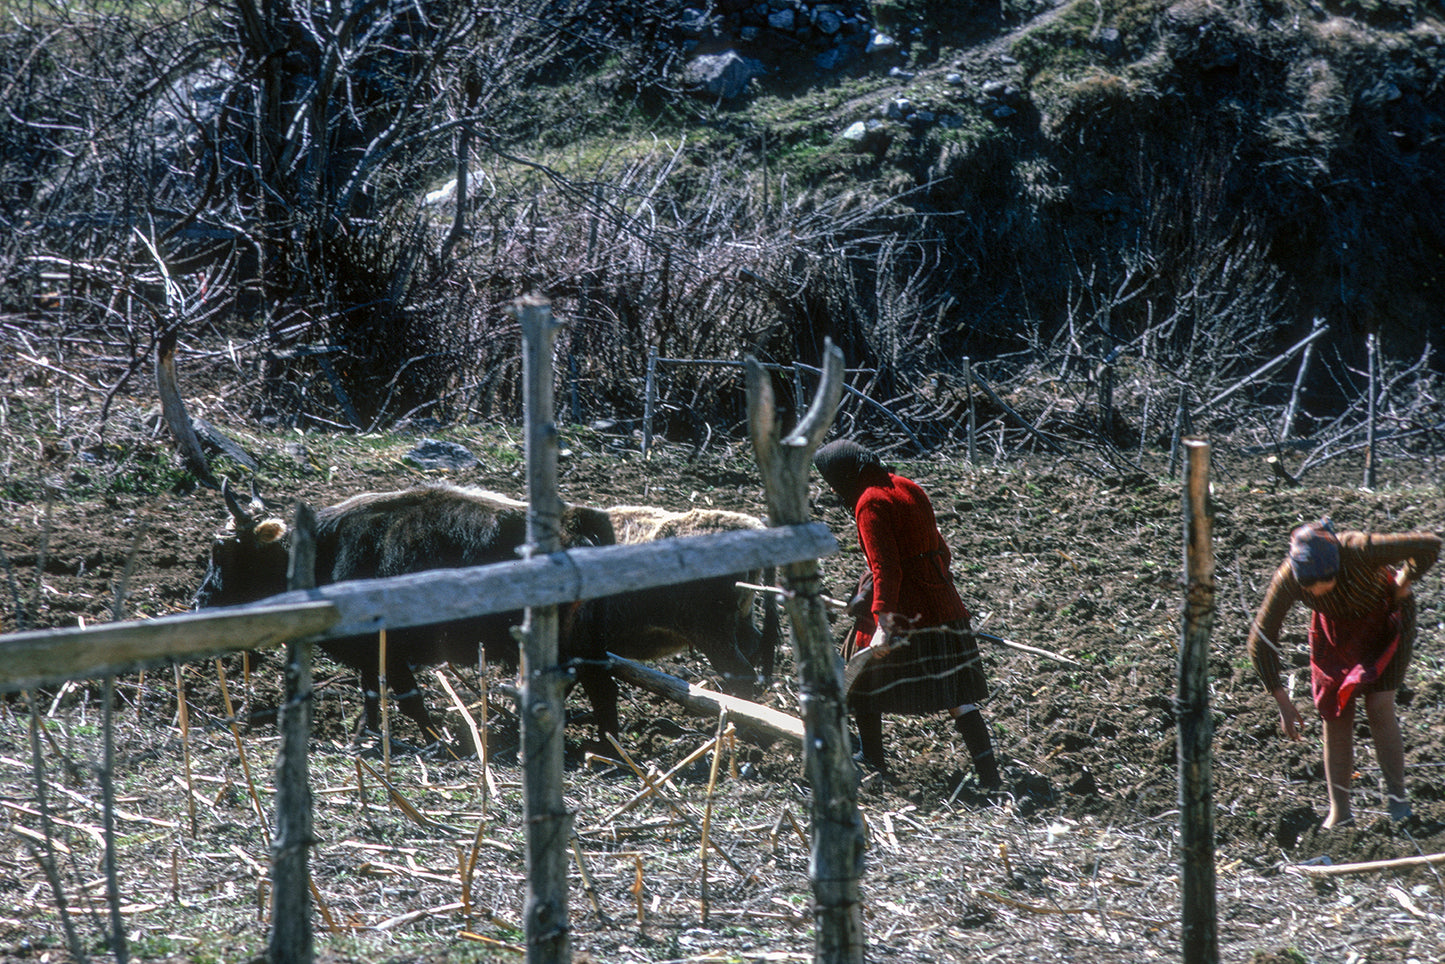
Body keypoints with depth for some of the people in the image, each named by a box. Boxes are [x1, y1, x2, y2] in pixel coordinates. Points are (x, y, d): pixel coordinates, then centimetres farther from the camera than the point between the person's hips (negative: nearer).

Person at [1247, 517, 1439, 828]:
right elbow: (1261, 640, -23)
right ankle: (1339, 811, 7)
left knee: (1379, 707, -14)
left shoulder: (1361, 551, -41)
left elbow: (1429, 546, -32)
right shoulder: (1287, 578, -32)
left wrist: (1403, 584, -17)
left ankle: (1397, 797, -1)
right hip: (1335, 629, 3)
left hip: (1386, 619, -3)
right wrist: (1283, 702, -23)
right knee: (1335, 716, -2)